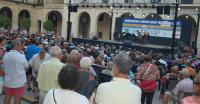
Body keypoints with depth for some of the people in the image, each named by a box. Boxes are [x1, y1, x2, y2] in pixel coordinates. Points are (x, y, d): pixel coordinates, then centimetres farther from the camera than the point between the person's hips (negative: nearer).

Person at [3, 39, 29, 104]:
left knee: (7, 97, 17)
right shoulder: (21, 56, -19)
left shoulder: (5, 55, -3)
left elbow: (4, 66, 10)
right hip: (19, 81, -5)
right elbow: (26, 66, -3)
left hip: (8, 81, 5)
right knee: (17, 98, 7)